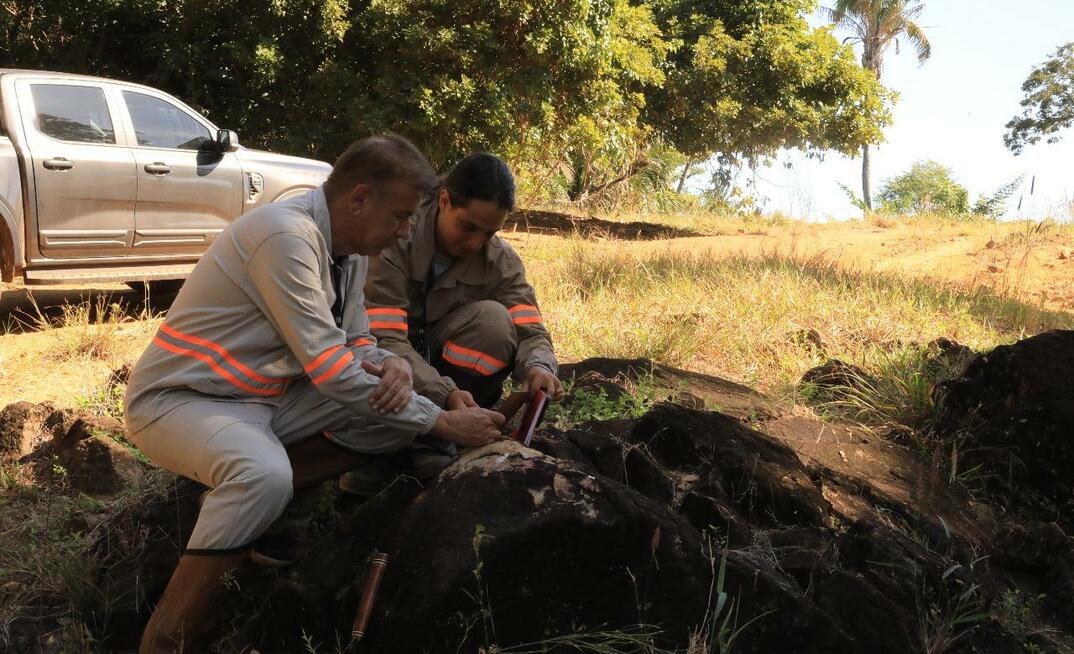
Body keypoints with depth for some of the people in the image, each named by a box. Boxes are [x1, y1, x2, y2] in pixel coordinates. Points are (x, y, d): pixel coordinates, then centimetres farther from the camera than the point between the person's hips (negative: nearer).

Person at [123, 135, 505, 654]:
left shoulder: (350, 247, 3)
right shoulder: (286, 237, -25)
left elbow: (354, 343, 10)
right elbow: (329, 370, -27)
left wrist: (393, 366, -16)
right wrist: (442, 423, -21)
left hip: (266, 398, 8)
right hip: (179, 399, -8)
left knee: (399, 408, -5)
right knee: (264, 476, -38)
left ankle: (245, 496, -4)